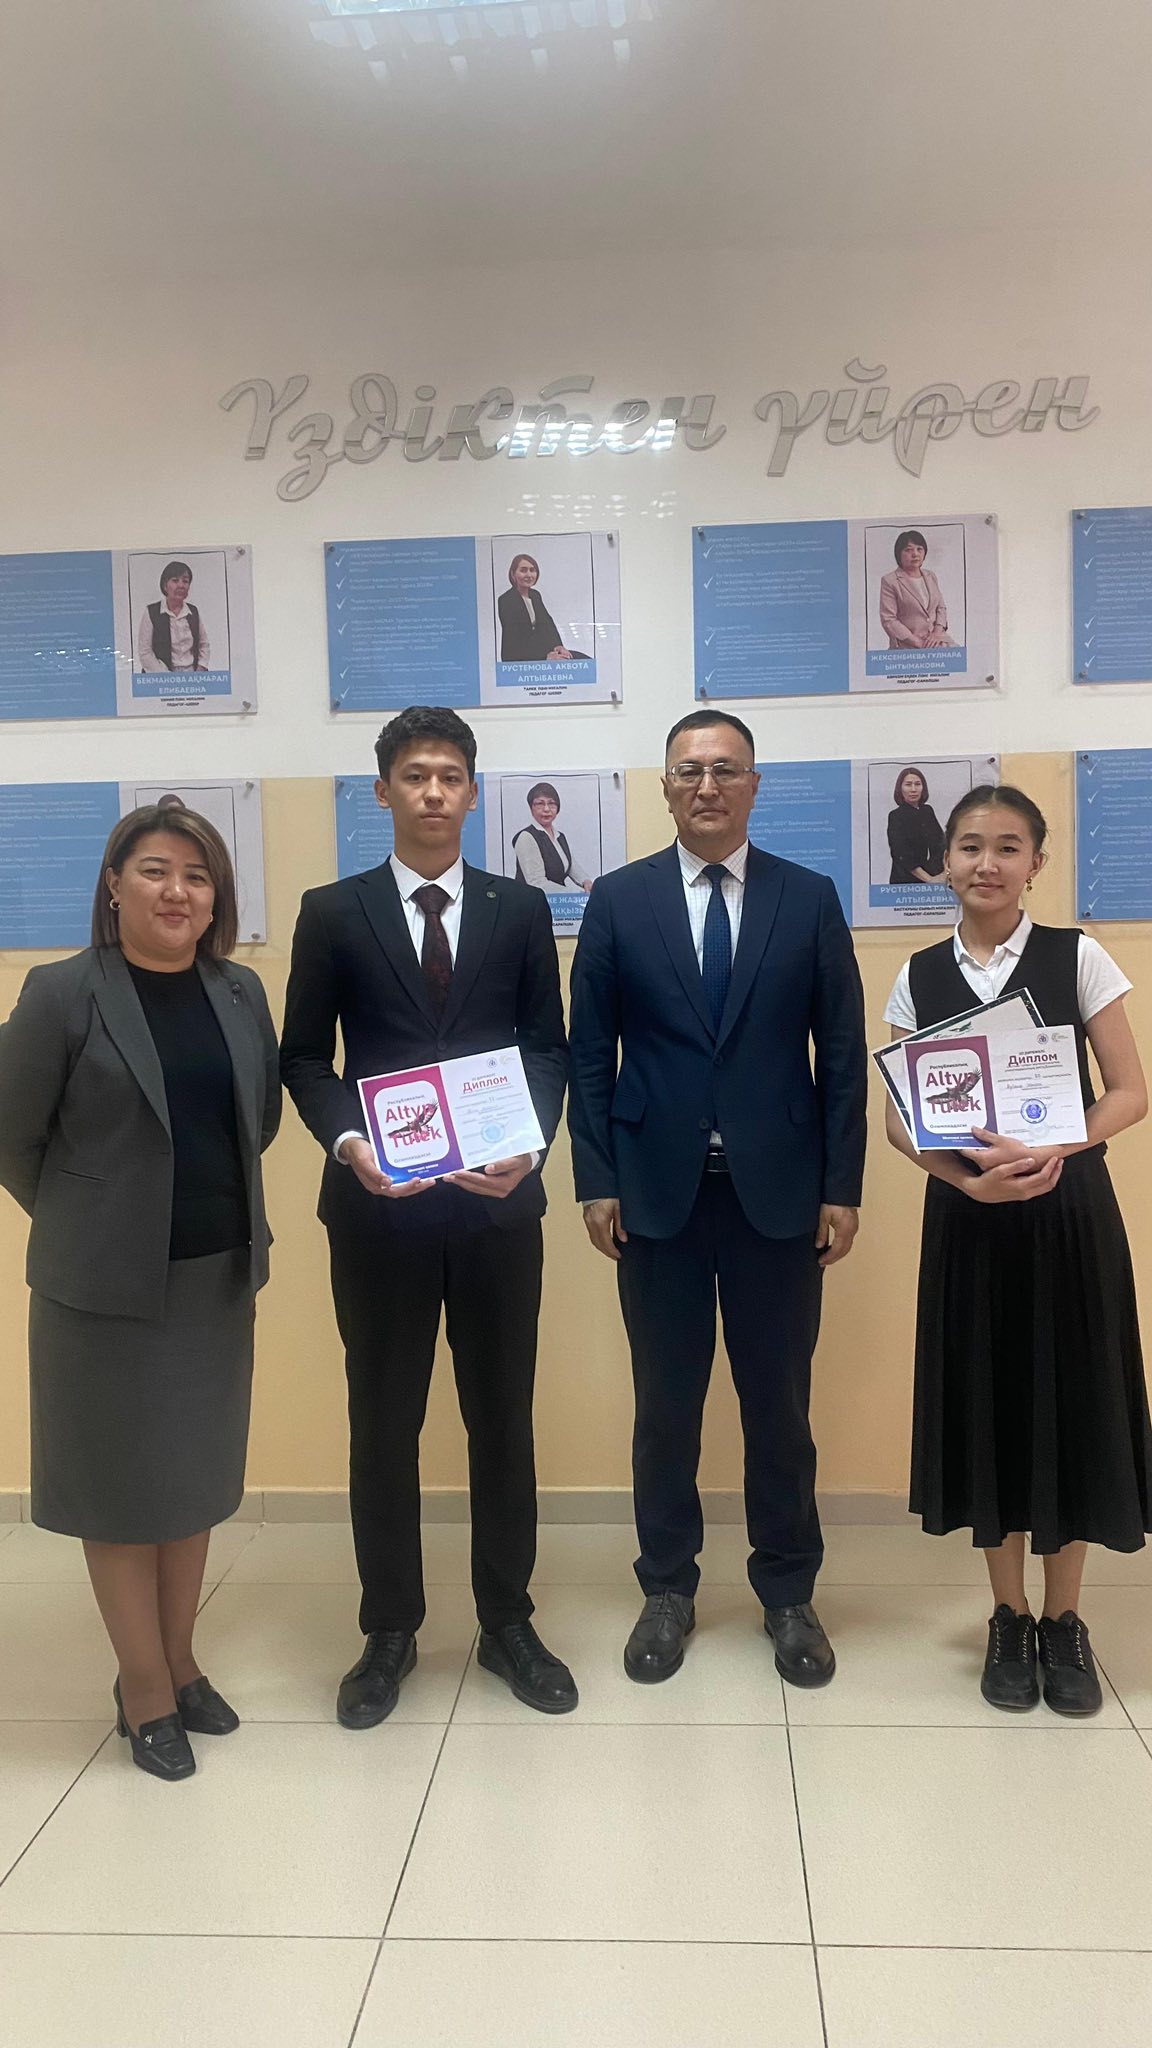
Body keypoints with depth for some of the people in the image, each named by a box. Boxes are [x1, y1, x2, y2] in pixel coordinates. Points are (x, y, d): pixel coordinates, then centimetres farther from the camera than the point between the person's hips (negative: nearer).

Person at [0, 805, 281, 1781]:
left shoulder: (240, 991, 1)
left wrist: (210, 1204, 10)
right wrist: (91, 1222, 2)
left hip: (219, 1279, 4)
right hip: (106, 1287, -4)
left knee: (194, 1476, 17)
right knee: (120, 1483, 10)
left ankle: (180, 1664, 35)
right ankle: (146, 1689, 27)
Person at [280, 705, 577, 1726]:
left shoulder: (520, 909, 6)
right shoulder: (333, 912, 4)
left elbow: (550, 1047, 6)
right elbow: (304, 1056, 4)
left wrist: (530, 1143, -12)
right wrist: (348, 1142, -14)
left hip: (499, 1202, 1)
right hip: (378, 1205, 0)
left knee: (503, 1417, 11)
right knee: (383, 1424, 10)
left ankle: (508, 1622, 28)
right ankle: (390, 1632, 27)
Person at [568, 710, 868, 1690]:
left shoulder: (810, 898, 2)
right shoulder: (619, 899, 2)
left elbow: (843, 1052, 2)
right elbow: (590, 1051, 2)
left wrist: (842, 1188, -2)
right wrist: (595, 1181, -2)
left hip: (777, 1190, 0)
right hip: (658, 1190, 0)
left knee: (779, 1402, 9)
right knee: (666, 1402, 10)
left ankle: (789, 1593, 27)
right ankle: (667, 1589, 28)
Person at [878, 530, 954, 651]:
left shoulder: (930, 577, 17)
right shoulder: (889, 581, -2)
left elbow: (941, 607, 19)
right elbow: (888, 620, -8)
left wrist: (937, 632, -3)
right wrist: (917, 642, -13)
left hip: (935, 638, 5)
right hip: (907, 645, -5)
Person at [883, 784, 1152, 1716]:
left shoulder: (1077, 957, -2)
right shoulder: (919, 976, 3)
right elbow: (900, 1118, 2)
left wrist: (1058, 1146, -22)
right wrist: (967, 1176, -17)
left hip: (1069, 1212, -1)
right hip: (968, 1218, 2)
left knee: (1071, 1405, 6)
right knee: (987, 1406, 8)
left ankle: (1064, 1621, 24)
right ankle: (1010, 1618, 25)